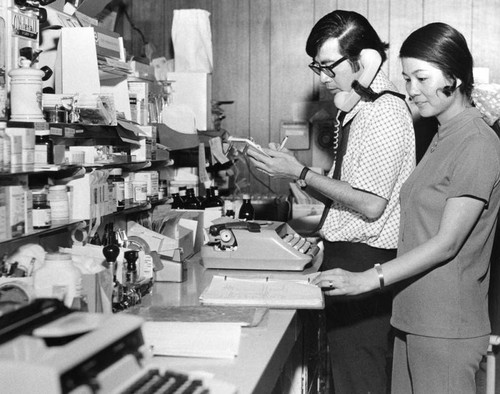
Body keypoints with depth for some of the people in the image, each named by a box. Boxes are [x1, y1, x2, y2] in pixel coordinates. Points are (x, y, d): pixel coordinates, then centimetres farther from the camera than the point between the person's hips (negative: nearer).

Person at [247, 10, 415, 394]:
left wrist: (301, 173, -16)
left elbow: (371, 205, -21)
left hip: (362, 261, -10)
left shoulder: (384, 112, -17)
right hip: (348, 255, 10)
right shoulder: (360, 106, 14)